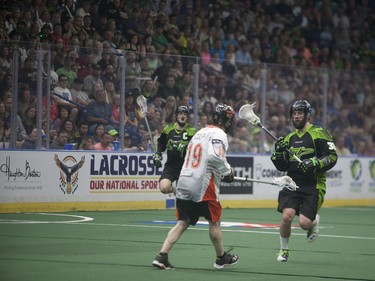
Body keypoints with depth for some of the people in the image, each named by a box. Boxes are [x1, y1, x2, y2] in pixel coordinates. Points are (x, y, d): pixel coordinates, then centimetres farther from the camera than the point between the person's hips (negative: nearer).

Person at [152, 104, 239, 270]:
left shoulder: (201, 132, 20)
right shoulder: (219, 134, -8)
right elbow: (214, 157, -25)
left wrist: (222, 171, 20)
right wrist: (227, 171, -9)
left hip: (184, 183, 7)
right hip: (203, 186, -7)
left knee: (183, 222, 6)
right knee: (214, 220, 10)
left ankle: (162, 257, -6)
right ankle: (222, 258, 24)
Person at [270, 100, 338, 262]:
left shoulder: (319, 134, -2)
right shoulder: (289, 138, 16)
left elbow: (332, 157, -8)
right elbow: (282, 167, 17)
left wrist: (314, 163, -22)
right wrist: (279, 153, -2)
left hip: (313, 186, -4)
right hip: (292, 184, 4)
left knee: (304, 222, -14)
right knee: (286, 216, -15)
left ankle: (315, 220, 24)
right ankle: (284, 249, 7)